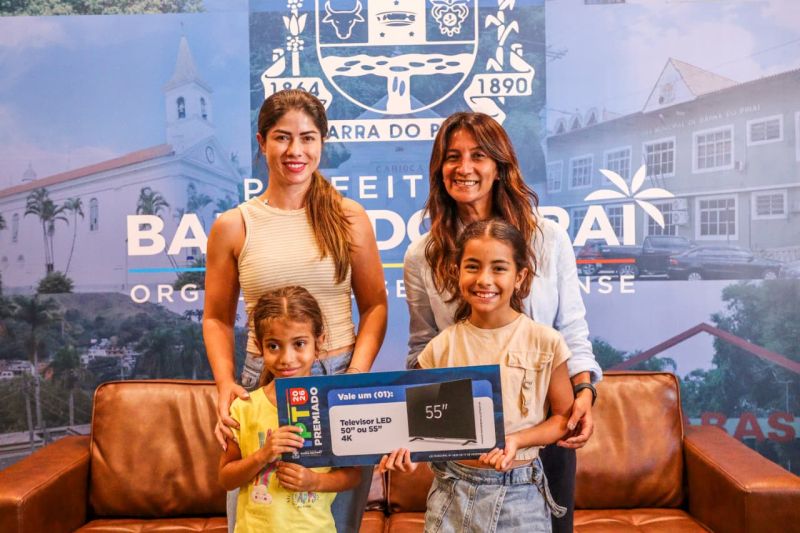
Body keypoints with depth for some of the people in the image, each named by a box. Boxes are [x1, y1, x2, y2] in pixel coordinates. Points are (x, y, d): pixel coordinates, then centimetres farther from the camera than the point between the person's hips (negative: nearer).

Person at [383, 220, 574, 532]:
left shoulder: (545, 342, -7)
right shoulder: (441, 347, -2)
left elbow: (565, 416, 0)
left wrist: (517, 440, -15)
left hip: (520, 494, -1)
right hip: (453, 491, 1)